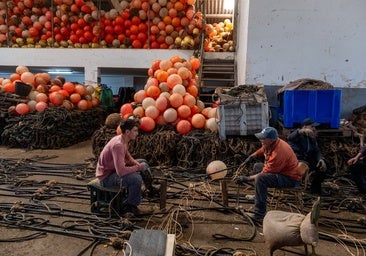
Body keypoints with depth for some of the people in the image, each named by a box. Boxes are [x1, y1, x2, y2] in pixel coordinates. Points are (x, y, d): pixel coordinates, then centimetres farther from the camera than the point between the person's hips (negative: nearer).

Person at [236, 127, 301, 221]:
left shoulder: (278, 153, -32)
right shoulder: (270, 143, -6)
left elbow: (264, 174, -26)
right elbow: (260, 151, 18)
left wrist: (247, 179, -20)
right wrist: (250, 157, 2)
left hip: (290, 178, -10)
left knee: (260, 179, -30)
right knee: (257, 166, 20)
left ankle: (259, 214, -23)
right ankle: (257, 196, 29)